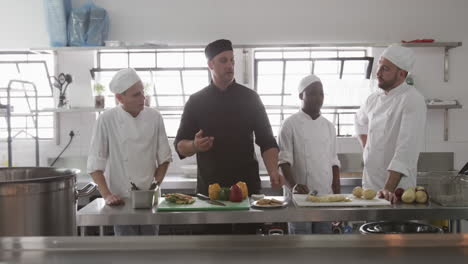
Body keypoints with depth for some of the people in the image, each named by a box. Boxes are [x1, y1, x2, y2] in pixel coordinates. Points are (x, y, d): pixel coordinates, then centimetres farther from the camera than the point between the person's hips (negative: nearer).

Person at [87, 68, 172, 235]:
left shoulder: (154, 117, 1)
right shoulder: (107, 120, -8)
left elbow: (164, 158, 7)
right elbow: (95, 164, -6)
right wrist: (107, 195, -12)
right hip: (121, 200, -3)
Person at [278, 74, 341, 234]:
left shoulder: (329, 126, 12)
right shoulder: (291, 124, -3)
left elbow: (334, 163, 15)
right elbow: (284, 161, -10)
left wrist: (337, 197, 10)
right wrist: (293, 186, -26)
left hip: (325, 197, 5)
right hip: (300, 197, -5)